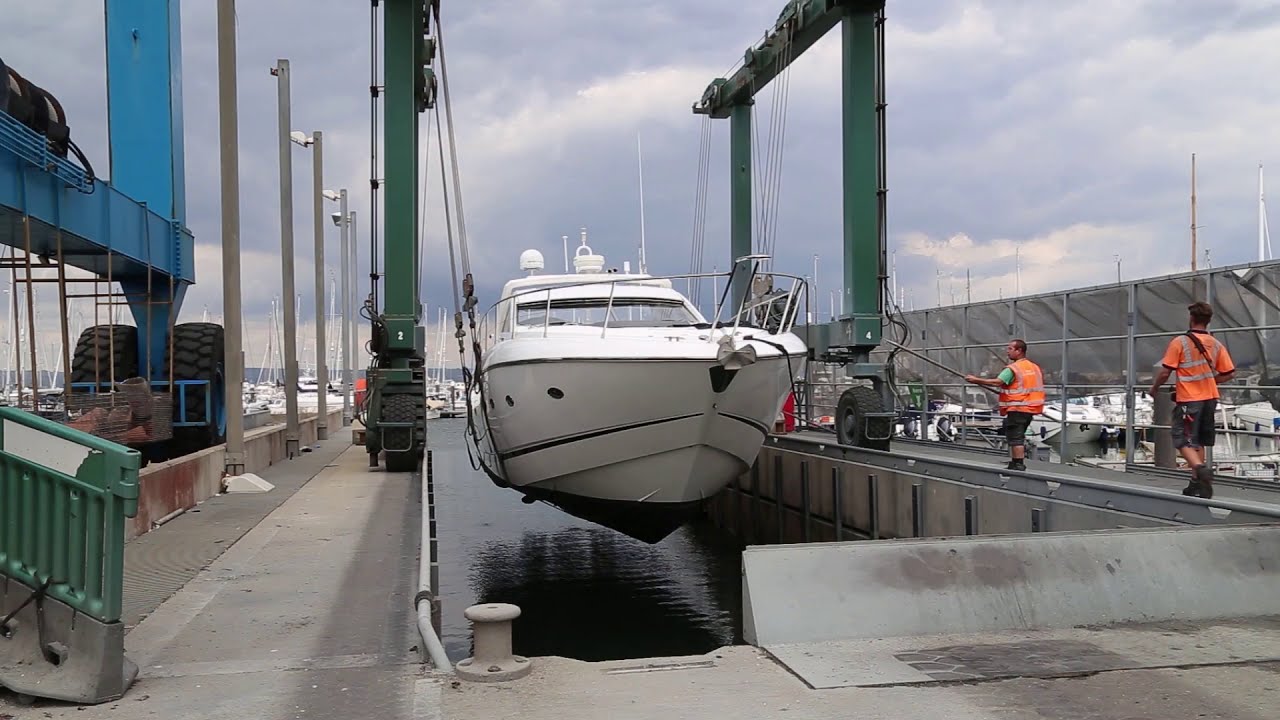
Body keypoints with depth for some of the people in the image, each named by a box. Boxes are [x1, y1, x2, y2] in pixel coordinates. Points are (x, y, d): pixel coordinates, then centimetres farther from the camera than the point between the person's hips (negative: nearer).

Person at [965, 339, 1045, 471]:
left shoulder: (1012, 369, -14)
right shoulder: (1034, 367, 12)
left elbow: (997, 382, -26)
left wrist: (976, 380, -23)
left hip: (1017, 409, -9)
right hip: (1030, 409, 9)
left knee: (1015, 438, -5)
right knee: (1018, 436, 17)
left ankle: (1018, 466, -8)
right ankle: (1016, 464, 21)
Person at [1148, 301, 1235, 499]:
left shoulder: (1180, 342, -12)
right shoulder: (1216, 344, 4)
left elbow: (1165, 372, -13)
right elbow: (1229, 373, 5)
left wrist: (1154, 389, 4)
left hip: (1188, 400, -6)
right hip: (1209, 399, 6)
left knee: (1183, 440, -2)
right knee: (1198, 442, 16)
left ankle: (1201, 469, -27)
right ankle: (1196, 482, 19)